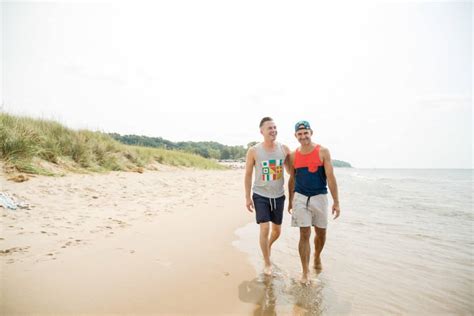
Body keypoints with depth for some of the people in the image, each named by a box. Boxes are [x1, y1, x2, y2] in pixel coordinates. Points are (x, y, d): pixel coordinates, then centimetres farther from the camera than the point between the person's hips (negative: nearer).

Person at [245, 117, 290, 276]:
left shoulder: (284, 149, -4)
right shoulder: (253, 151, -10)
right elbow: (248, 175, -3)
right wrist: (247, 197, -4)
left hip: (279, 196, 3)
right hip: (260, 195, -3)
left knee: (277, 230, 14)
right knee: (265, 229, -8)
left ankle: (268, 245, 48)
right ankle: (267, 263, 13)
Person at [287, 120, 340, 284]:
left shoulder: (323, 152, -6)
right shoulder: (293, 155, 2)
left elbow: (330, 177, -9)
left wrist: (336, 201, -12)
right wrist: (290, 200, 13)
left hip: (319, 197, 0)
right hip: (300, 198, 1)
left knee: (321, 233, 13)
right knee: (304, 235, -1)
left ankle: (317, 257, 43)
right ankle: (305, 271, 12)